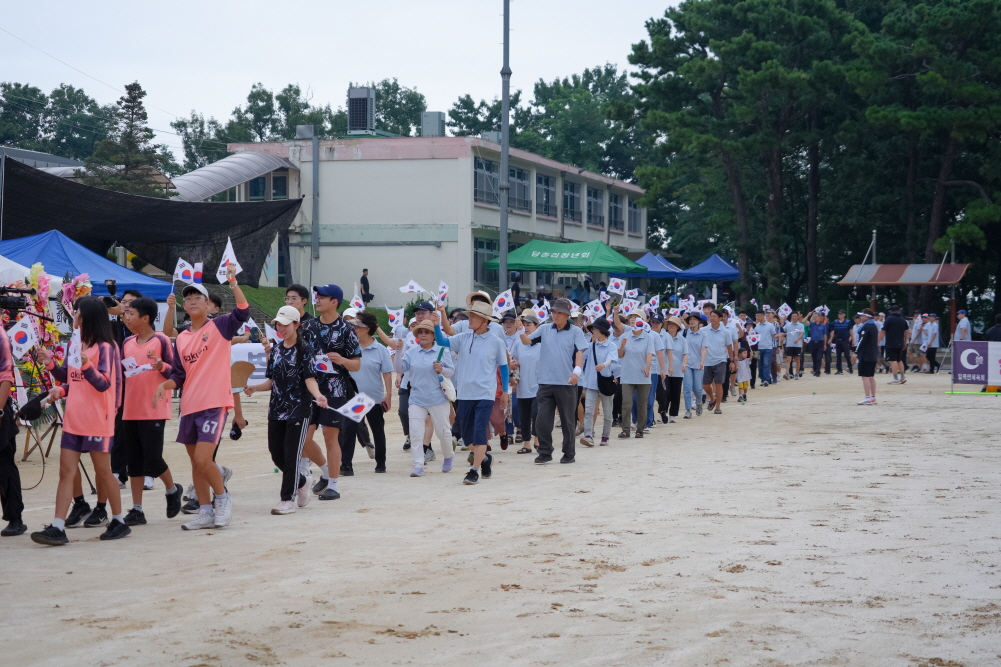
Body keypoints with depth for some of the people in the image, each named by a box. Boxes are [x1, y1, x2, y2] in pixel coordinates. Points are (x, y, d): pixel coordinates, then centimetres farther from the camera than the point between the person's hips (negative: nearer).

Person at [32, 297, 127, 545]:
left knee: (103, 471, 4)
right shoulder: (74, 345, 10)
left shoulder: (105, 347, -11)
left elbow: (104, 384, -17)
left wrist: (87, 365, -33)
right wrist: (51, 365, 6)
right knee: (66, 472, 0)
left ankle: (119, 521, 19)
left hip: (97, 421, -7)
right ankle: (57, 528, -3)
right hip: (73, 420, 7)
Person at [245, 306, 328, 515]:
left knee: (291, 454, -6)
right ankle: (302, 481, 31)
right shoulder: (275, 350, 11)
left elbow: (310, 378, -13)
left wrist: (317, 395, -32)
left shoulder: (304, 349, -6)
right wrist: (254, 388, -4)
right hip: (277, 410, 6)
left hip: (299, 410, -6)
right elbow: (272, 381, 14)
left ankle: (287, 498, 0)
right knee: (277, 454, 7)